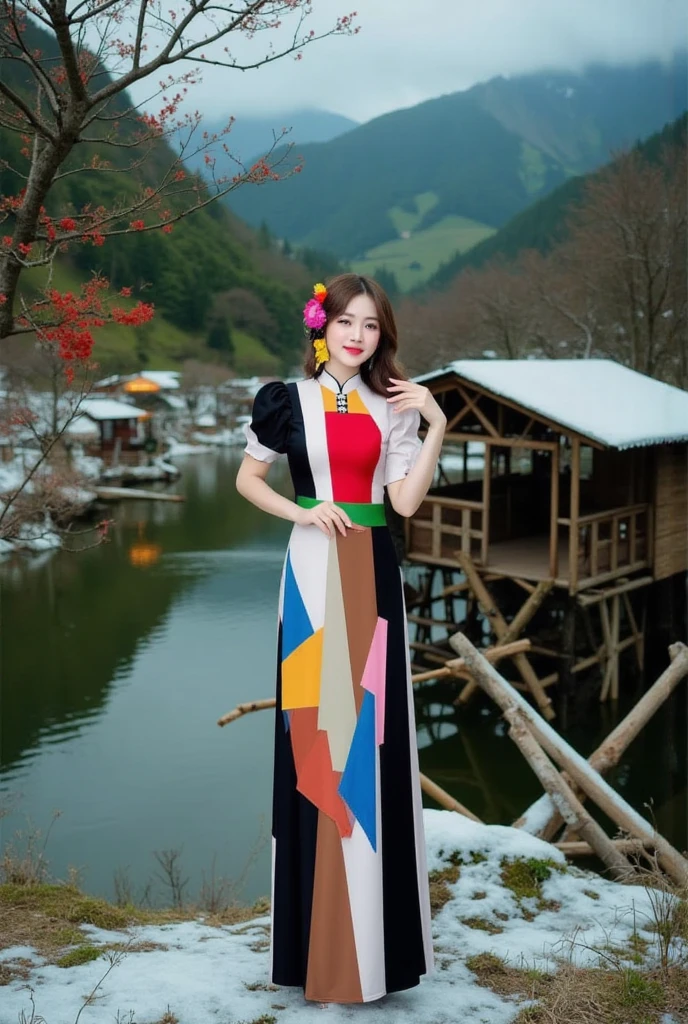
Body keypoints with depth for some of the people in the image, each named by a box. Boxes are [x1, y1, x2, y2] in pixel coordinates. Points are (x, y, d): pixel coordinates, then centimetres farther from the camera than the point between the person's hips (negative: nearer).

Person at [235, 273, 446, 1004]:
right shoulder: (290, 399, 2)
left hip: (373, 572, 2)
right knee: (317, 727, 1)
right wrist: (302, 512, -8)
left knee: (371, 729, 6)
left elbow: (407, 501, -1)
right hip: (314, 570, -2)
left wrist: (437, 425, -8)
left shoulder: (393, 407, 8)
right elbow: (246, 479, 7)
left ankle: (372, 932, 20)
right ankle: (320, 939, 14)